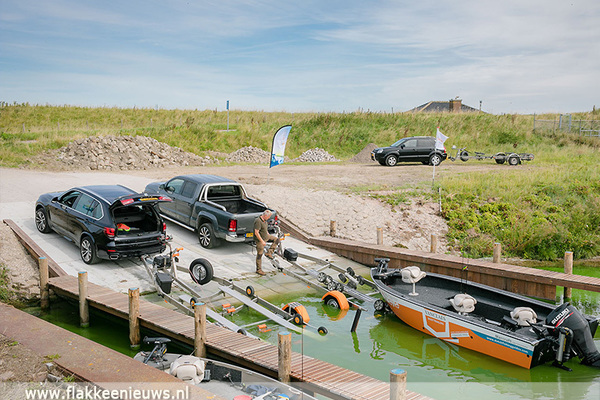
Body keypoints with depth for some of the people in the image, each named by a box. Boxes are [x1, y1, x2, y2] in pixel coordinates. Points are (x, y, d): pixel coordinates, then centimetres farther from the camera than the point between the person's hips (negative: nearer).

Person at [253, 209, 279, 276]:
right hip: (259, 239, -9)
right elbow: (256, 233, -28)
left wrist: (268, 235, 25)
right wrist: (262, 241, -26)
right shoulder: (258, 221, -26)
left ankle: (269, 253, 2)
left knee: (276, 239, 3)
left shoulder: (264, 220, 4)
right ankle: (258, 270, 10)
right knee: (259, 255, -1)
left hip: (266, 237, 9)